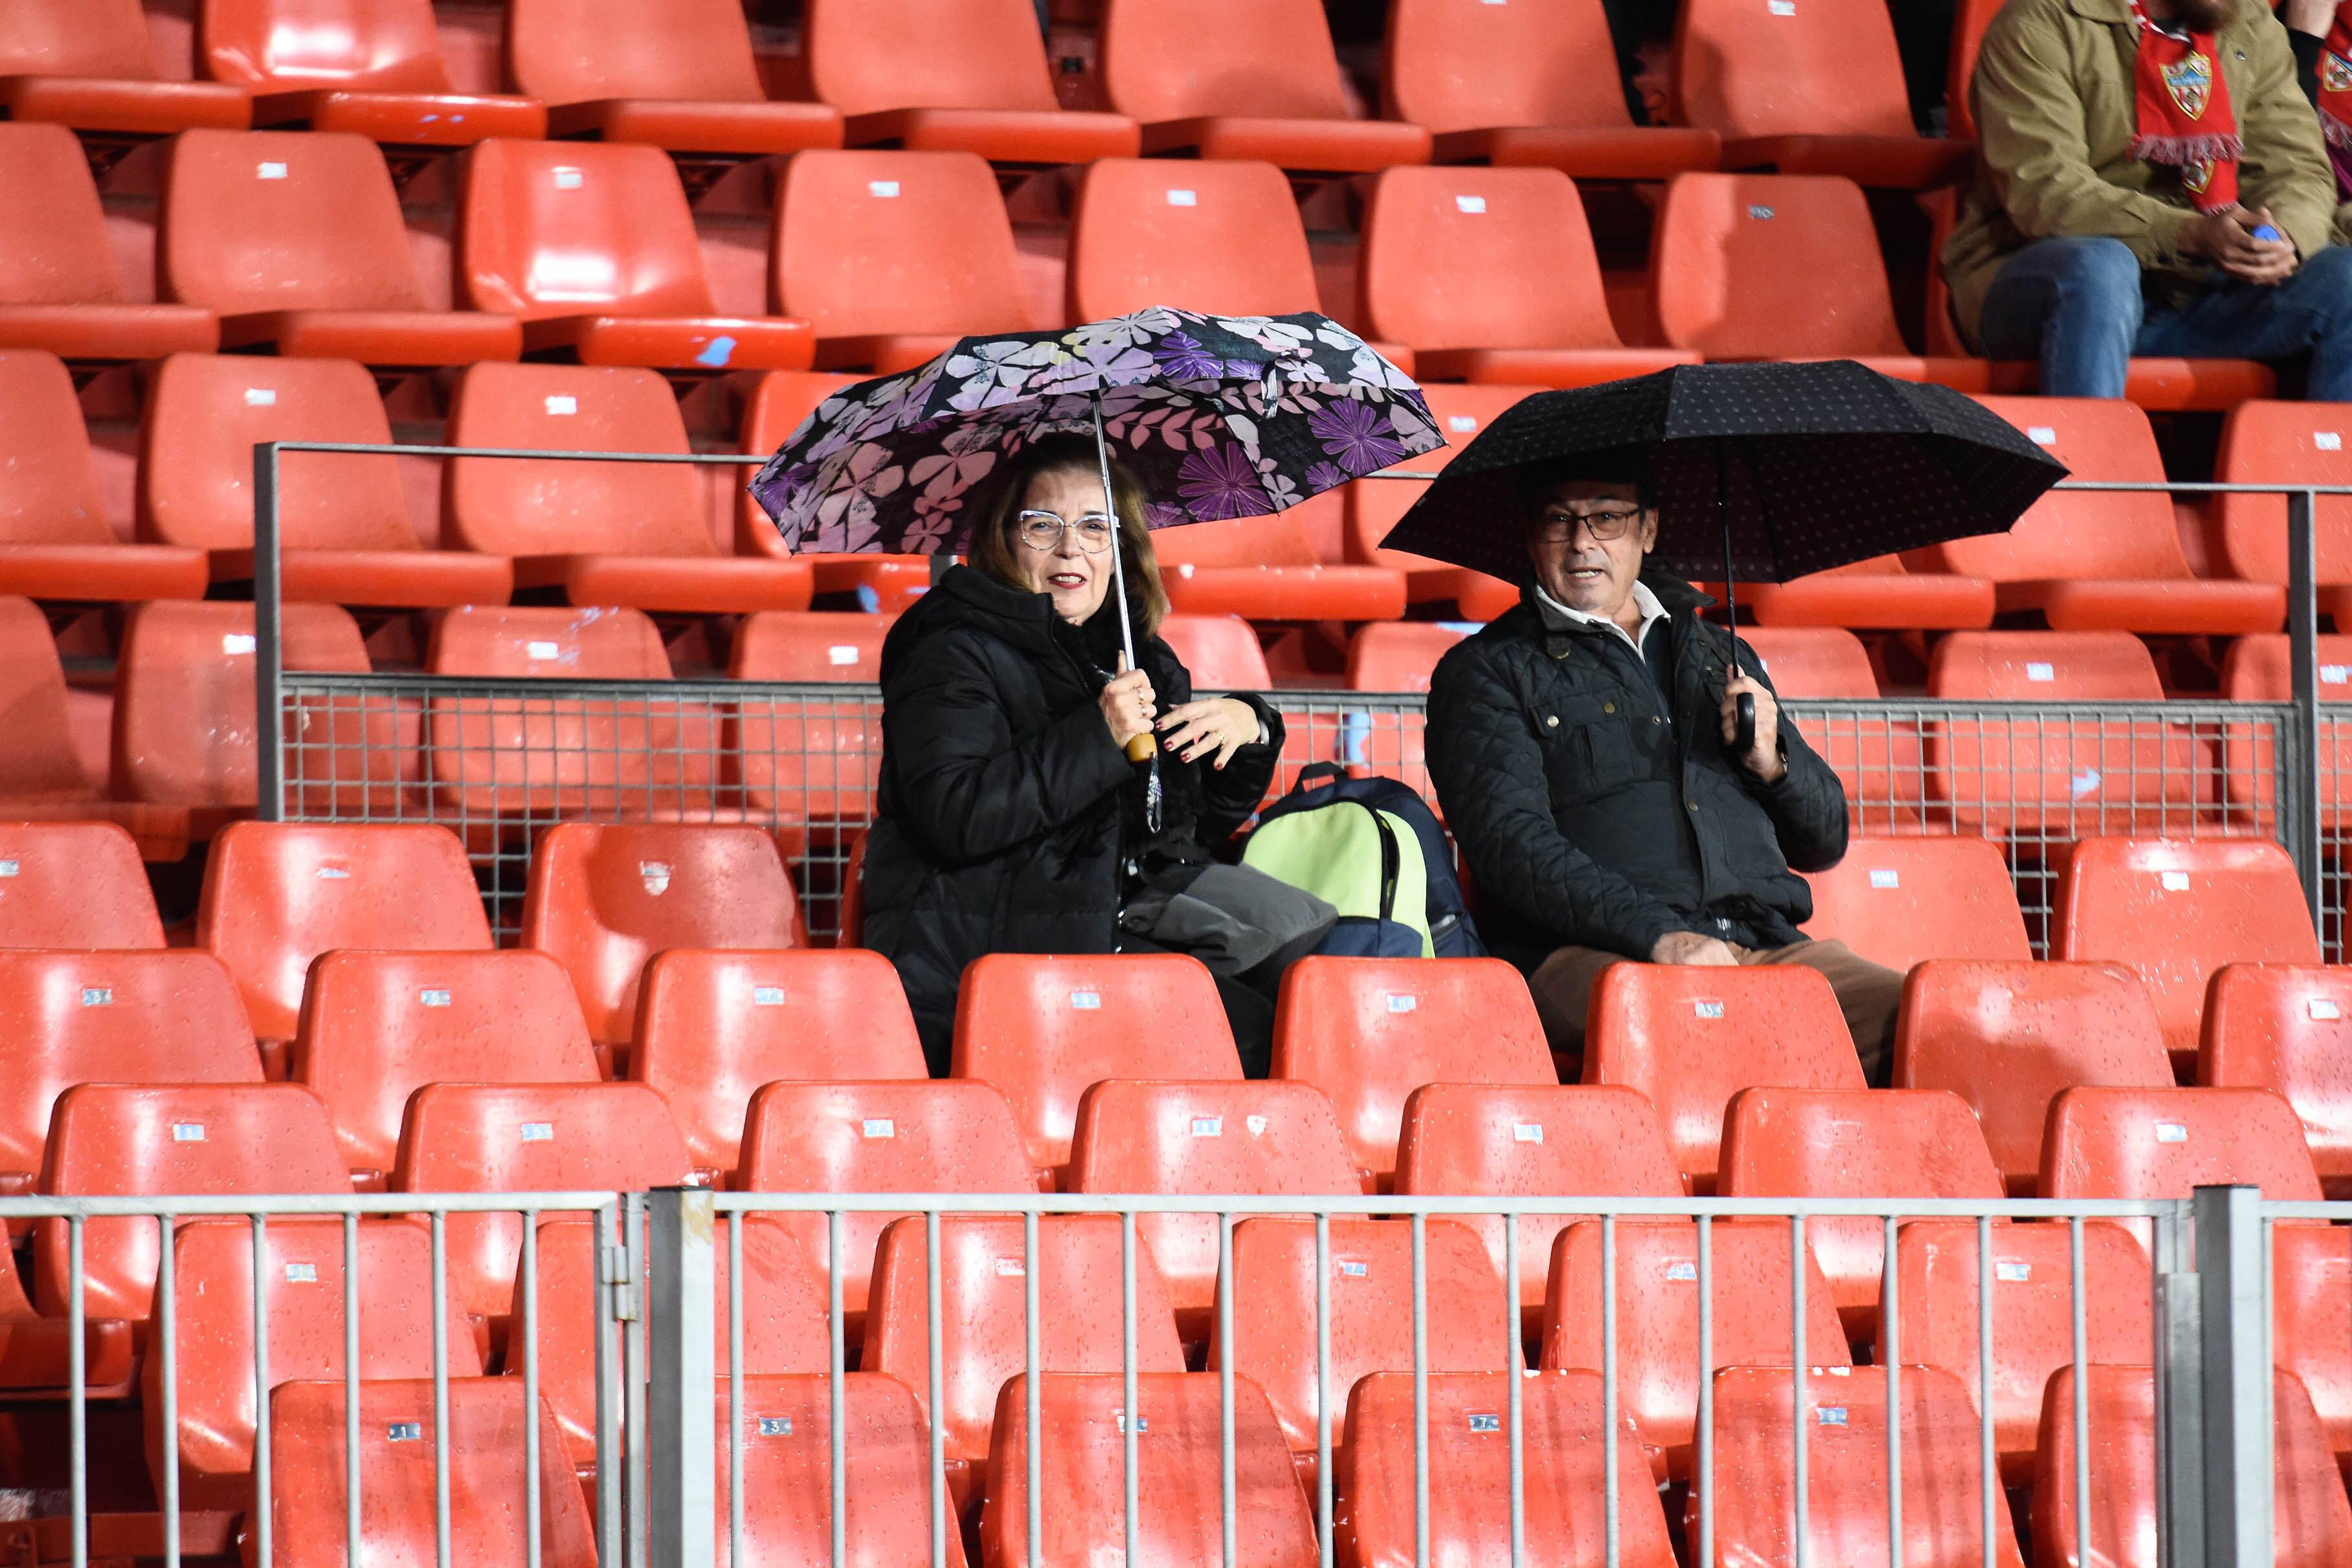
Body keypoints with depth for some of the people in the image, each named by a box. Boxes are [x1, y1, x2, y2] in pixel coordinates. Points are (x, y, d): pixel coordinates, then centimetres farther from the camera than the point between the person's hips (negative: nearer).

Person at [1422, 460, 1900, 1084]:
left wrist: (1772, 761, 7)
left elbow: (1826, 842, 31)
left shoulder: (1720, 655, 28)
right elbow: (1511, 844, -6)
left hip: (1768, 945, 5)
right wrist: (1659, 936, -19)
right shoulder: (1485, 671, 12)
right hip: (1587, 954, -5)